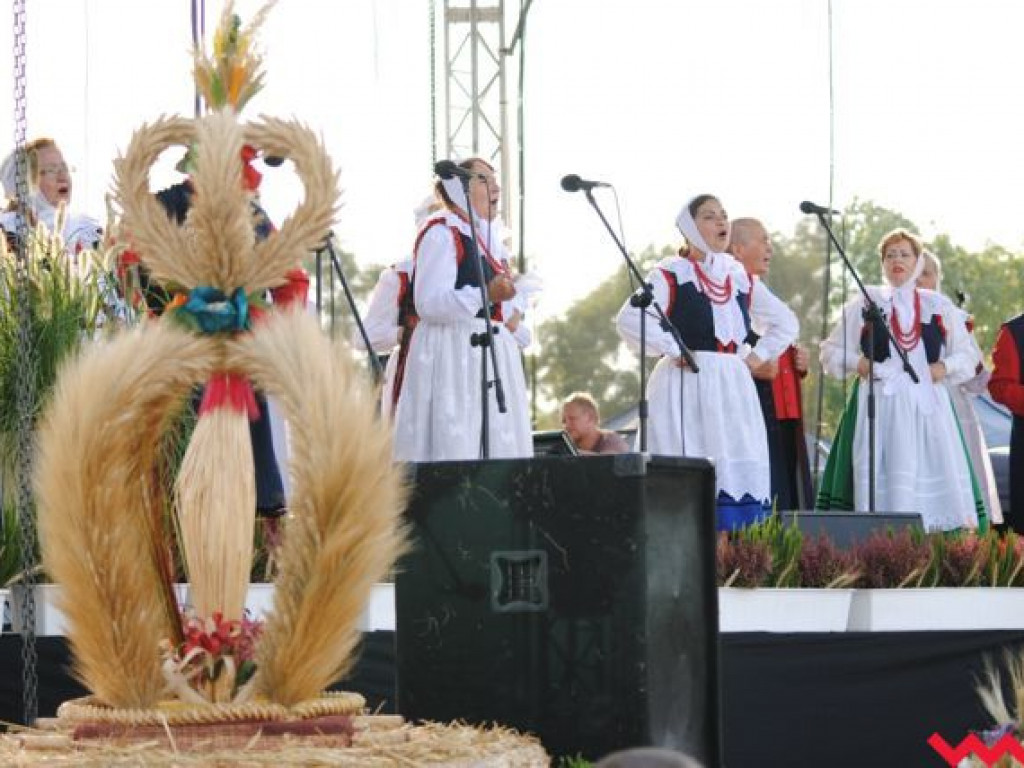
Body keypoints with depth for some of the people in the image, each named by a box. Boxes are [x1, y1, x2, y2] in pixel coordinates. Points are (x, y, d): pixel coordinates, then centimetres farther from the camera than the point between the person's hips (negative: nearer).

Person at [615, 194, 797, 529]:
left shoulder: (741, 278, 16)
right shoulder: (671, 275, -1)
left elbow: (785, 323, 26)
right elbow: (630, 319, -15)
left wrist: (757, 357, 12)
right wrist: (673, 352, -14)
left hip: (733, 389, 6)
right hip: (685, 387, -5)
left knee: (745, 481, -3)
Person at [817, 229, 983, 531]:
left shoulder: (939, 306, 15)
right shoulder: (864, 303, 11)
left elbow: (967, 355, 19)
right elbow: (831, 351, 14)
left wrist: (945, 366, -1)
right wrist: (857, 362, -4)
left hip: (928, 402, 1)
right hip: (879, 401, -1)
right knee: (880, 480, -10)